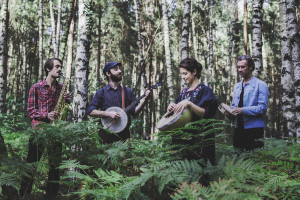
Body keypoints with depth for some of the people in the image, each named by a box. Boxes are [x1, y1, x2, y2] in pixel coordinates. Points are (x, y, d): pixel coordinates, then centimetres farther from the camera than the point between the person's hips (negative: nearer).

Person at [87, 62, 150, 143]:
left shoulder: (127, 91, 11)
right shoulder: (102, 92, 3)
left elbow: (134, 111, 6)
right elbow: (90, 111, -2)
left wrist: (144, 99, -8)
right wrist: (107, 113, -14)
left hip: (124, 133, 2)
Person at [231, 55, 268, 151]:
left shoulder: (260, 85, -4)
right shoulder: (237, 86, 18)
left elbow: (262, 107, -13)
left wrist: (243, 110, -22)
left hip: (254, 128, -6)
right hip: (239, 128, 6)